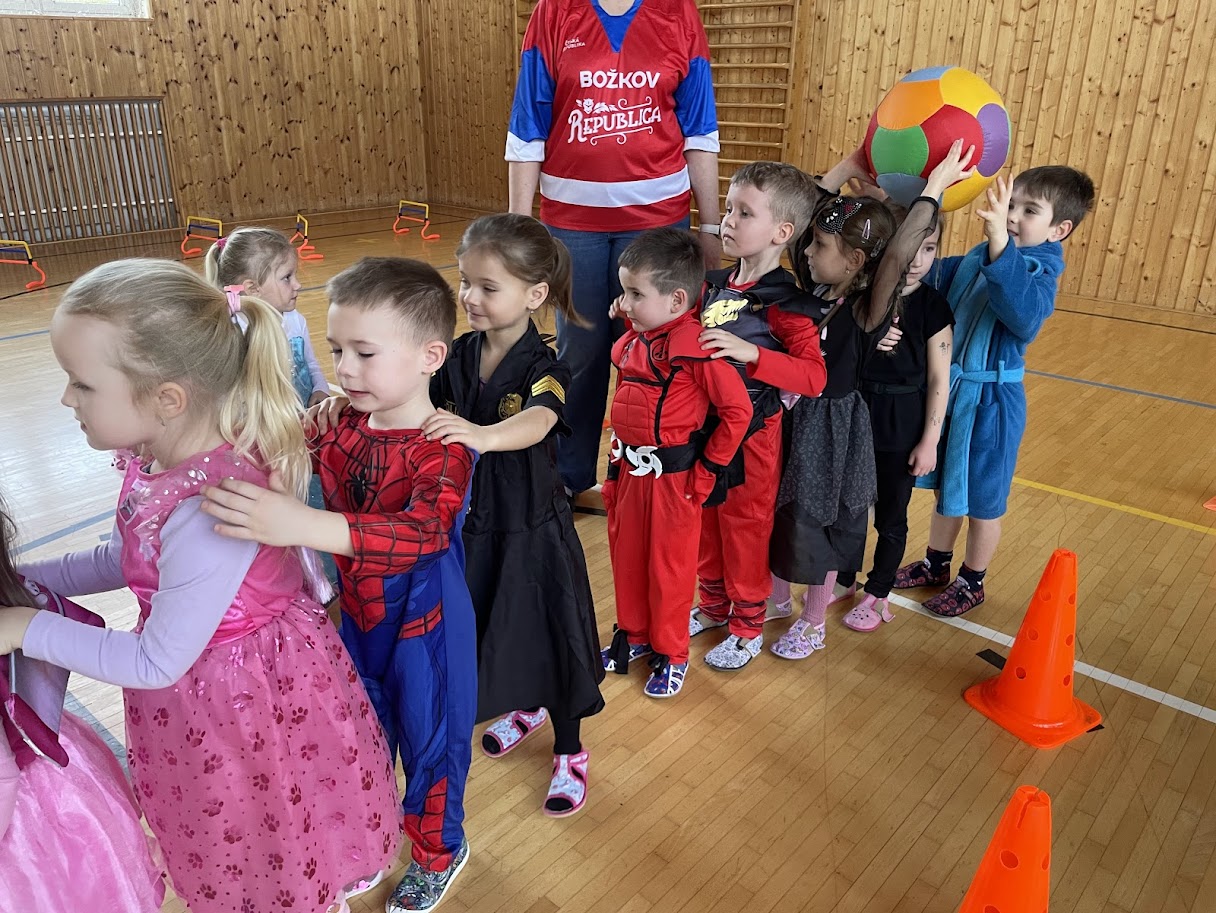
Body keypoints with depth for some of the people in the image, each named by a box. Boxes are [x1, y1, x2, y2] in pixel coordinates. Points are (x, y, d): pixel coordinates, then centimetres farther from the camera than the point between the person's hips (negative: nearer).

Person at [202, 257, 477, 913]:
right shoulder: (339, 427, -9)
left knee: (428, 740, 17)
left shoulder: (444, 451, -30)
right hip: (358, 617, 6)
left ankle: (439, 851, 46)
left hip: (424, 626, -6)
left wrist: (303, 526, -60)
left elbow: (422, 532, -48)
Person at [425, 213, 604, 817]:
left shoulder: (545, 367, -21)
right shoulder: (457, 358, -4)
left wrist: (481, 435, -60)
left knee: (548, 633, 8)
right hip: (470, 522, 6)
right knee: (487, 627, 22)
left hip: (532, 528, -5)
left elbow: (536, 422, -41)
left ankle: (569, 753, 32)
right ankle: (524, 708, 52)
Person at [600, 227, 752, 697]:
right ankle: (634, 635, 41)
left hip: (673, 477, -7)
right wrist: (616, 464, 15)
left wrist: (707, 472, -14)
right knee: (626, 557, 19)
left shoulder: (699, 348, -21)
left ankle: (672, 655, 29)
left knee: (670, 568, 9)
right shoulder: (633, 341, 3)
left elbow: (737, 412, -19)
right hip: (629, 469, 7)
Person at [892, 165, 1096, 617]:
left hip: (990, 401, -6)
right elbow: (933, 280, 5)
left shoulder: (1040, 271, -20)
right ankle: (935, 565, 41)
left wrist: (1000, 245, -51)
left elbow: (1025, 317, -41)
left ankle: (972, 582, 32)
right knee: (944, 487, 22)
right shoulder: (978, 257, -2)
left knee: (982, 500, 12)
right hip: (949, 389, 6)